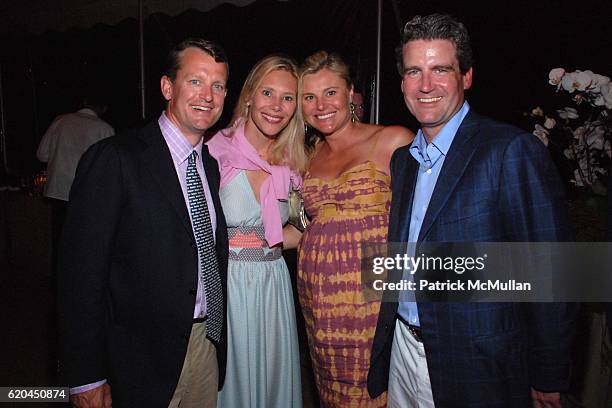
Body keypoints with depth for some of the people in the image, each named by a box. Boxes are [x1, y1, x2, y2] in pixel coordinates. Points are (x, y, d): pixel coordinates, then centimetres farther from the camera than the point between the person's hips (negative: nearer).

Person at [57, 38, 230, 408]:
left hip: (209, 347, 6)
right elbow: (82, 271, -16)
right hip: (142, 361, -6)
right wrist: (86, 378, -15)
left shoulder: (212, 165, 7)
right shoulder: (114, 159, -14)